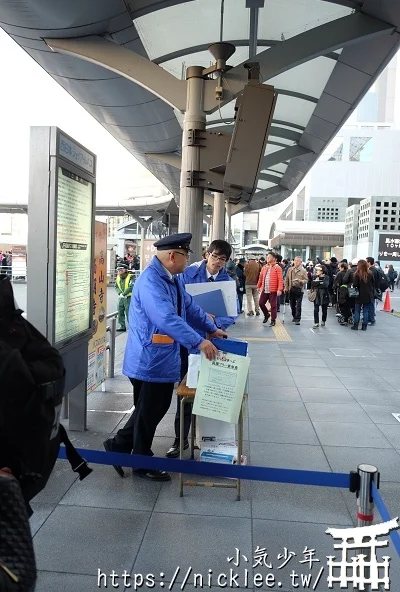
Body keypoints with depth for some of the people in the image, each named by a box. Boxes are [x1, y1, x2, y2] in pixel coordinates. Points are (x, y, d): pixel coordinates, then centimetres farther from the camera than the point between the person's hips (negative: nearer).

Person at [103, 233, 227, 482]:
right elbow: (167, 319, -34)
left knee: (157, 409, 20)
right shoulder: (150, 281, -24)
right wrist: (198, 342, -35)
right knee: (148, 412, 8)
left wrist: (212, 328, 15)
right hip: (149, 359, -10)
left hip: (164, 358, 10)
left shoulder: (172, 280, 9)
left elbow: (190, 306, 18)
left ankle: (119, 445, 34)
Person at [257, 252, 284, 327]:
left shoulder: (277, 268, -8)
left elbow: (280, 279, -13)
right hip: (264, 290, 6)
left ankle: (273, 320, 14)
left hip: (273, 290, -5)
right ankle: (266, 315, 31)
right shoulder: (264, 267, 10)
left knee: (273, 306, 2)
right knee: (261, 303, 7)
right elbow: (261, 277, 18)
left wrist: (280, 289, -21)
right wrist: (258, 286, 18)